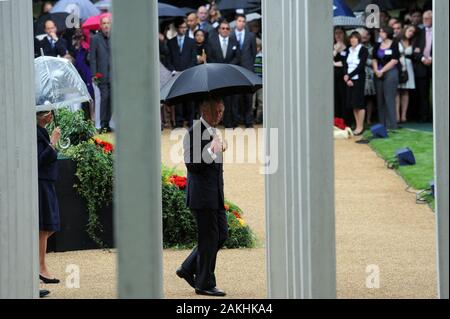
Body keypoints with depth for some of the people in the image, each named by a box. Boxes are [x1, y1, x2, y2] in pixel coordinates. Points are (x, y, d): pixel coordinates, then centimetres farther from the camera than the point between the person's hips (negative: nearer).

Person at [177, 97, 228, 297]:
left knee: (222, 234, 9)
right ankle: (204, 284, 4)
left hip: (216, 194, 9)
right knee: (209, 238, -5)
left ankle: (188, 269, 19)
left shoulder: (214, 132, 16)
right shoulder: (193, 134, -13)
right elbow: (192, 165, -21)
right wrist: (212, 150, -26)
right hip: (202, 195, -9)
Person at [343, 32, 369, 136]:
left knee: (359, 103, -6)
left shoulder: (363, 50, -5)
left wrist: (349, 75, -15)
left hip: (359, 78, -6)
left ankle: (360, 127, -1)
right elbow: (345, 64, 8)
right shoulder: (348, 51, 13)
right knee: (352, 103, 5)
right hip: (349, 79, 6)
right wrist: (346, 76, -9)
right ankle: (357, 126, 10)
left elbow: (361, 65, -12)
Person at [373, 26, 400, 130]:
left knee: (389, 99, -9)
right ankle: (382, 124, 8)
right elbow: (375, 59, 12)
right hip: (378, 74, 6)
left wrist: (382, 71, -9)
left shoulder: (394, 45, -2)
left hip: (390, 73, -6)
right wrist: (376, 70, -6)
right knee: (380, 99, 4)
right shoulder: (378, 46, 14)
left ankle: (391, 125, -6)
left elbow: (394, 60, -8)